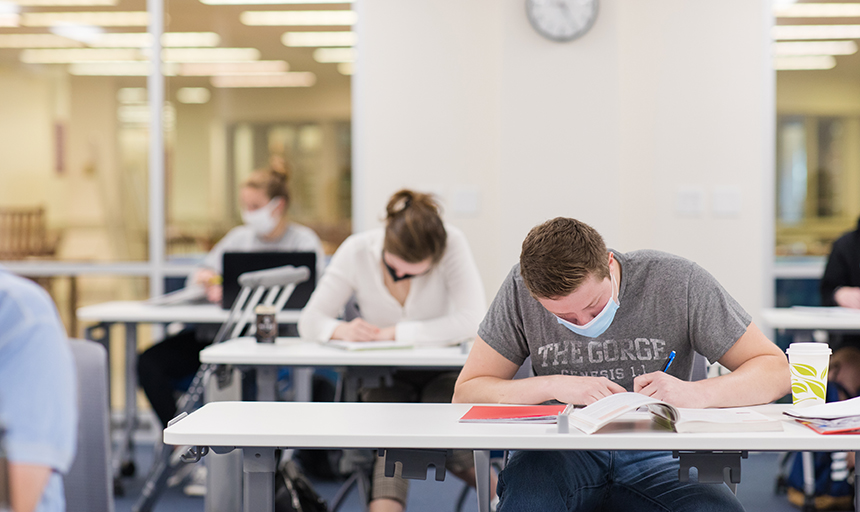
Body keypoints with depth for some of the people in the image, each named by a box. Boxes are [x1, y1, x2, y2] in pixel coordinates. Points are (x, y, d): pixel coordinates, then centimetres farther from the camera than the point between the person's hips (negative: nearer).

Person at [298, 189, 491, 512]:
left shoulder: (452, 244, -18)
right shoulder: (357, 251, -13)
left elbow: (472, 322, -27)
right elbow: (309, 321, -11)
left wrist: (395, 332, -26)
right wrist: (341, 329, -35)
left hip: (441, 372, -1)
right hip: (384, 374, 1)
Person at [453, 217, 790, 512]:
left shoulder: (677, 282, -7)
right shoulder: (521, 289, -4)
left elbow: (775, 369, -4)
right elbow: (466, 392, -1)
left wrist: (696, 394, -23)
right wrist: (551, 385, -17)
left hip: (655, 460, -1)